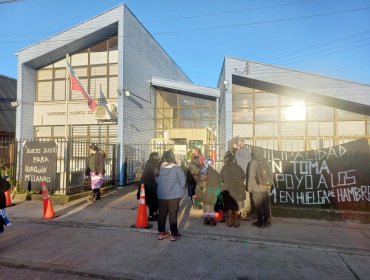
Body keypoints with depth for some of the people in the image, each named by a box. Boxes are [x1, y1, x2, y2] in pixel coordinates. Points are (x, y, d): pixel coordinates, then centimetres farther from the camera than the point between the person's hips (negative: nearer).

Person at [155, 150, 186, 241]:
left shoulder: (159, 168, -3)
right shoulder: (176, 168, -14)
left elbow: (157, 180, 7)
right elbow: (182, 181, -10)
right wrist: (179, 190, 7)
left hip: (161, 195, 4)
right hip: (174, 195, -3)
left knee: (162, 214, 13)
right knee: (173, 215, 5)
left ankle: (161, 233, 24)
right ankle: (174, 234, 13)